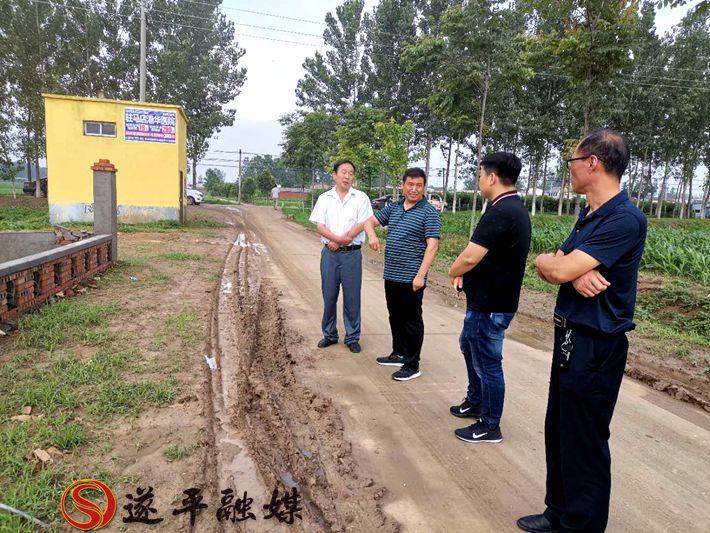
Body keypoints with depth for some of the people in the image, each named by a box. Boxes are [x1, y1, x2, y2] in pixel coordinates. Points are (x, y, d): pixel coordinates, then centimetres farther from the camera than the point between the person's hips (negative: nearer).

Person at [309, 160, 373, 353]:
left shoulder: (361, 198, 1)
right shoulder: (324, 198, 7)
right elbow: (320, 226, -2)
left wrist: (338, 242, -10)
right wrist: (340, 238, -18)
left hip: (352, 254, -2)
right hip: (329, 253, 2)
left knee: (352, 297, 3)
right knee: (329, 296, 9)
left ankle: (352, 338, 15)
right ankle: (329, 335, 23)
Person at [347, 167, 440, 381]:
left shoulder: (429, 212, -9)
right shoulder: (393, 207, 11)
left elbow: (432, 245, -15)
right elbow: (370, 222, 15)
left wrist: (421, 275, -23)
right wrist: (372, 235, -9)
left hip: (411, 278, -7)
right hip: (391, 275, 7)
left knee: (412, 321, 2)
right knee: (395, 317, 18)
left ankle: (412, 365, 13)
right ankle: (398, 354, 35)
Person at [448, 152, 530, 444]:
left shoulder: (501, 212, -24)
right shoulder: (515, 208, 9)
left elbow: (470, 257, -26)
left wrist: (453, 272, -5)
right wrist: (464, 274, 0)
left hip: (490, 305, -10)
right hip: (488, 298, 10)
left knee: (487, 364, 4)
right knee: (469, 346, 26)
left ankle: (489, 427, 22)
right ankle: (475, 402, 43)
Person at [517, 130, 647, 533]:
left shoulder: (625, 219, -19)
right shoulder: (589, 216, 12)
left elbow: (557, 269, -24)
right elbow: (554, 267, 5)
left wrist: (546, 261, -2)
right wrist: (576, 274, -17)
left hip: (595, 347, -10)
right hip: (572, 338, 10)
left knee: (584, 443, 5)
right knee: (558, 432, 19)